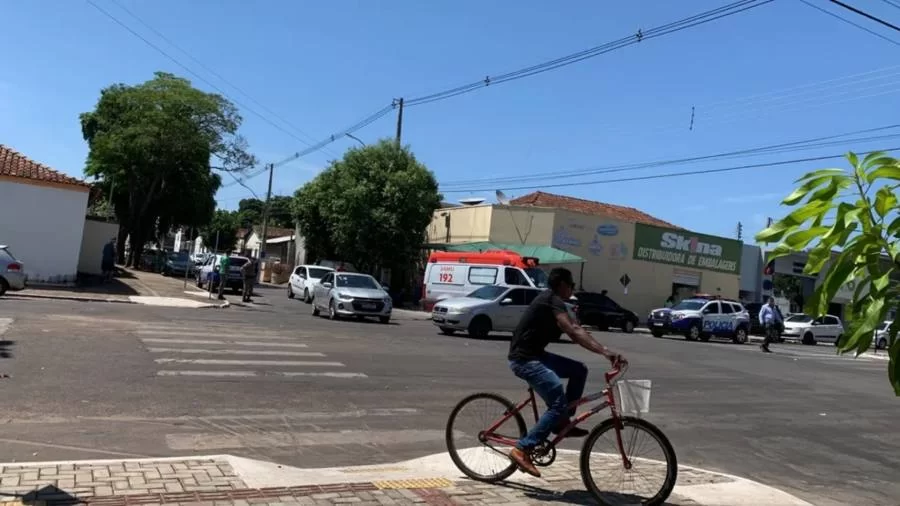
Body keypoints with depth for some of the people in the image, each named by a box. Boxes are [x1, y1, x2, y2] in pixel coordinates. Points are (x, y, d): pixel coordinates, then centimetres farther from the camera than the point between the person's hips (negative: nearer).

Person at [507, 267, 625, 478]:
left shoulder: (550, 299, 17)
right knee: (558, 405, -15)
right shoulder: (553, 300, -14)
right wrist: (604, 351, -37)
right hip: (525, 359, -10)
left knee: (579, 370, 9)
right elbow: (573, 331, -29)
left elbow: (573, 330, 13)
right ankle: (522, 450, -12)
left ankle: (562, 423, 13)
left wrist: (604, 350, 4)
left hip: (534, 355, 10)